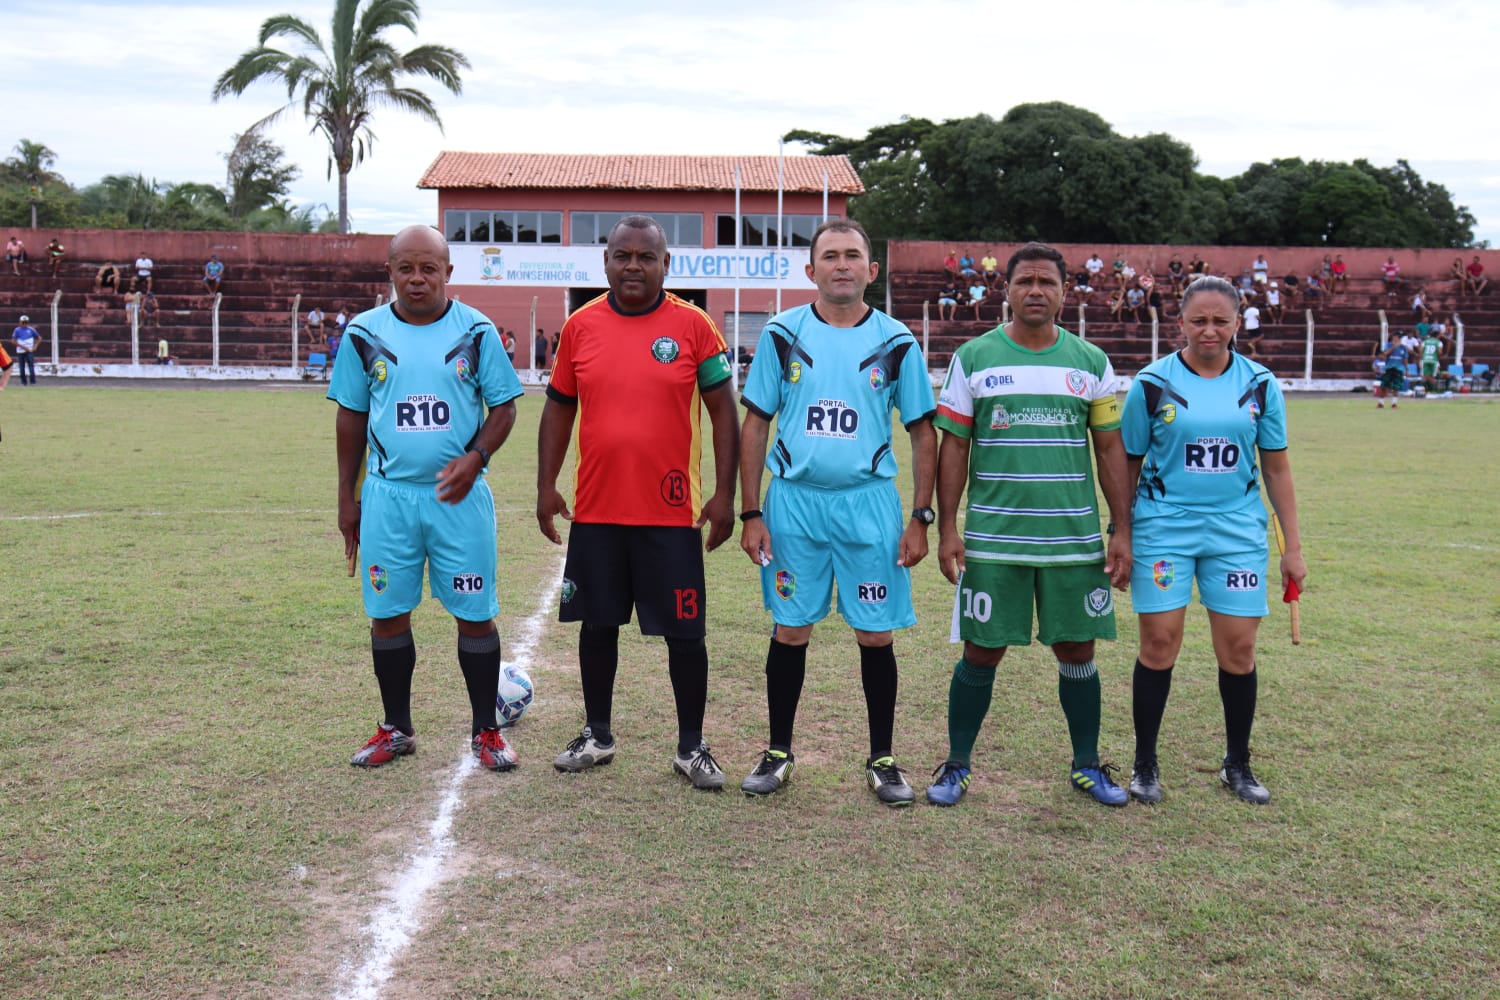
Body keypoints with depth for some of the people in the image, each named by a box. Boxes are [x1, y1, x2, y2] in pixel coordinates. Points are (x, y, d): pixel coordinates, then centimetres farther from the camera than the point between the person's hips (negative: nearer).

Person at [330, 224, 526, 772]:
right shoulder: (365, 333, 4)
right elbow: (351, 416, 10)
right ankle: (396, 729, 26)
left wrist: (475, 458, -15)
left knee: (475, 614, 2)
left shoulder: (476, 331, 0)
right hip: (387, 494, 2)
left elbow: (503, 407, 3)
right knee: (387, 613, 8)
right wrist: (347, 496, 9)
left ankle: (485, 730, 17)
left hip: (459, 495, -1)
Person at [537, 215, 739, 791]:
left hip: (672, 512, -2)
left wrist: (724, 494, -6)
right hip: (595, 510, 3)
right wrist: (546, 485, 5)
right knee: (598, 623, 13)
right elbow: (559, 409, 12)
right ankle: (597, 735, 29)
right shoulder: (580, 326, 4)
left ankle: (691, 747, 18)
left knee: (684, 631, 3)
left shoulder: (693, 326, -3)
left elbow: (723, 412, -1)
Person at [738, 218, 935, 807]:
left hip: (869, 503, 0)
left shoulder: (896, 343, 2)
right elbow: (755, 427, 5)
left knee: (876, 634, 4)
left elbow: (923, 433, 5)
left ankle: (882, 760, 18)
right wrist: (751, 514, -1)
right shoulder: (782, 335, 2)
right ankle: (779, 753, 22)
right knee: (790, 631, 7)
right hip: (793, 500, 0)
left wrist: (920, 518, -2)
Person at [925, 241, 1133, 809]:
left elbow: (1110, 449, 8)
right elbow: (953, 446, 2)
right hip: (992, 540, -1)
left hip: (1076, 539, 2)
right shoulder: (973, 358, 2)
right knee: (981, 654, 4)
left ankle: (1087, 766, 27)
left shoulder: (1091, 362, 6)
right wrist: (946, 527, -4)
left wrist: (1122, 530, 3)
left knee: (1077, 652, 10)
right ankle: (956, 767, 19)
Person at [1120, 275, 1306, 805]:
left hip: (1237, 529, 2)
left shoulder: (1260, 383, 4)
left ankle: (1237, 765, 22)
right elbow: (1128, 464, 4)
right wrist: (1120, 539, 3)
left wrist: (1293, 545, 8)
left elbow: (1277, 467, 9)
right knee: (1159, 643, -2)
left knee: (1238, 648, 4)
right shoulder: (1152, 382, -2)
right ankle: (1145, 765, 13)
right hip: (1163, 527, -2)